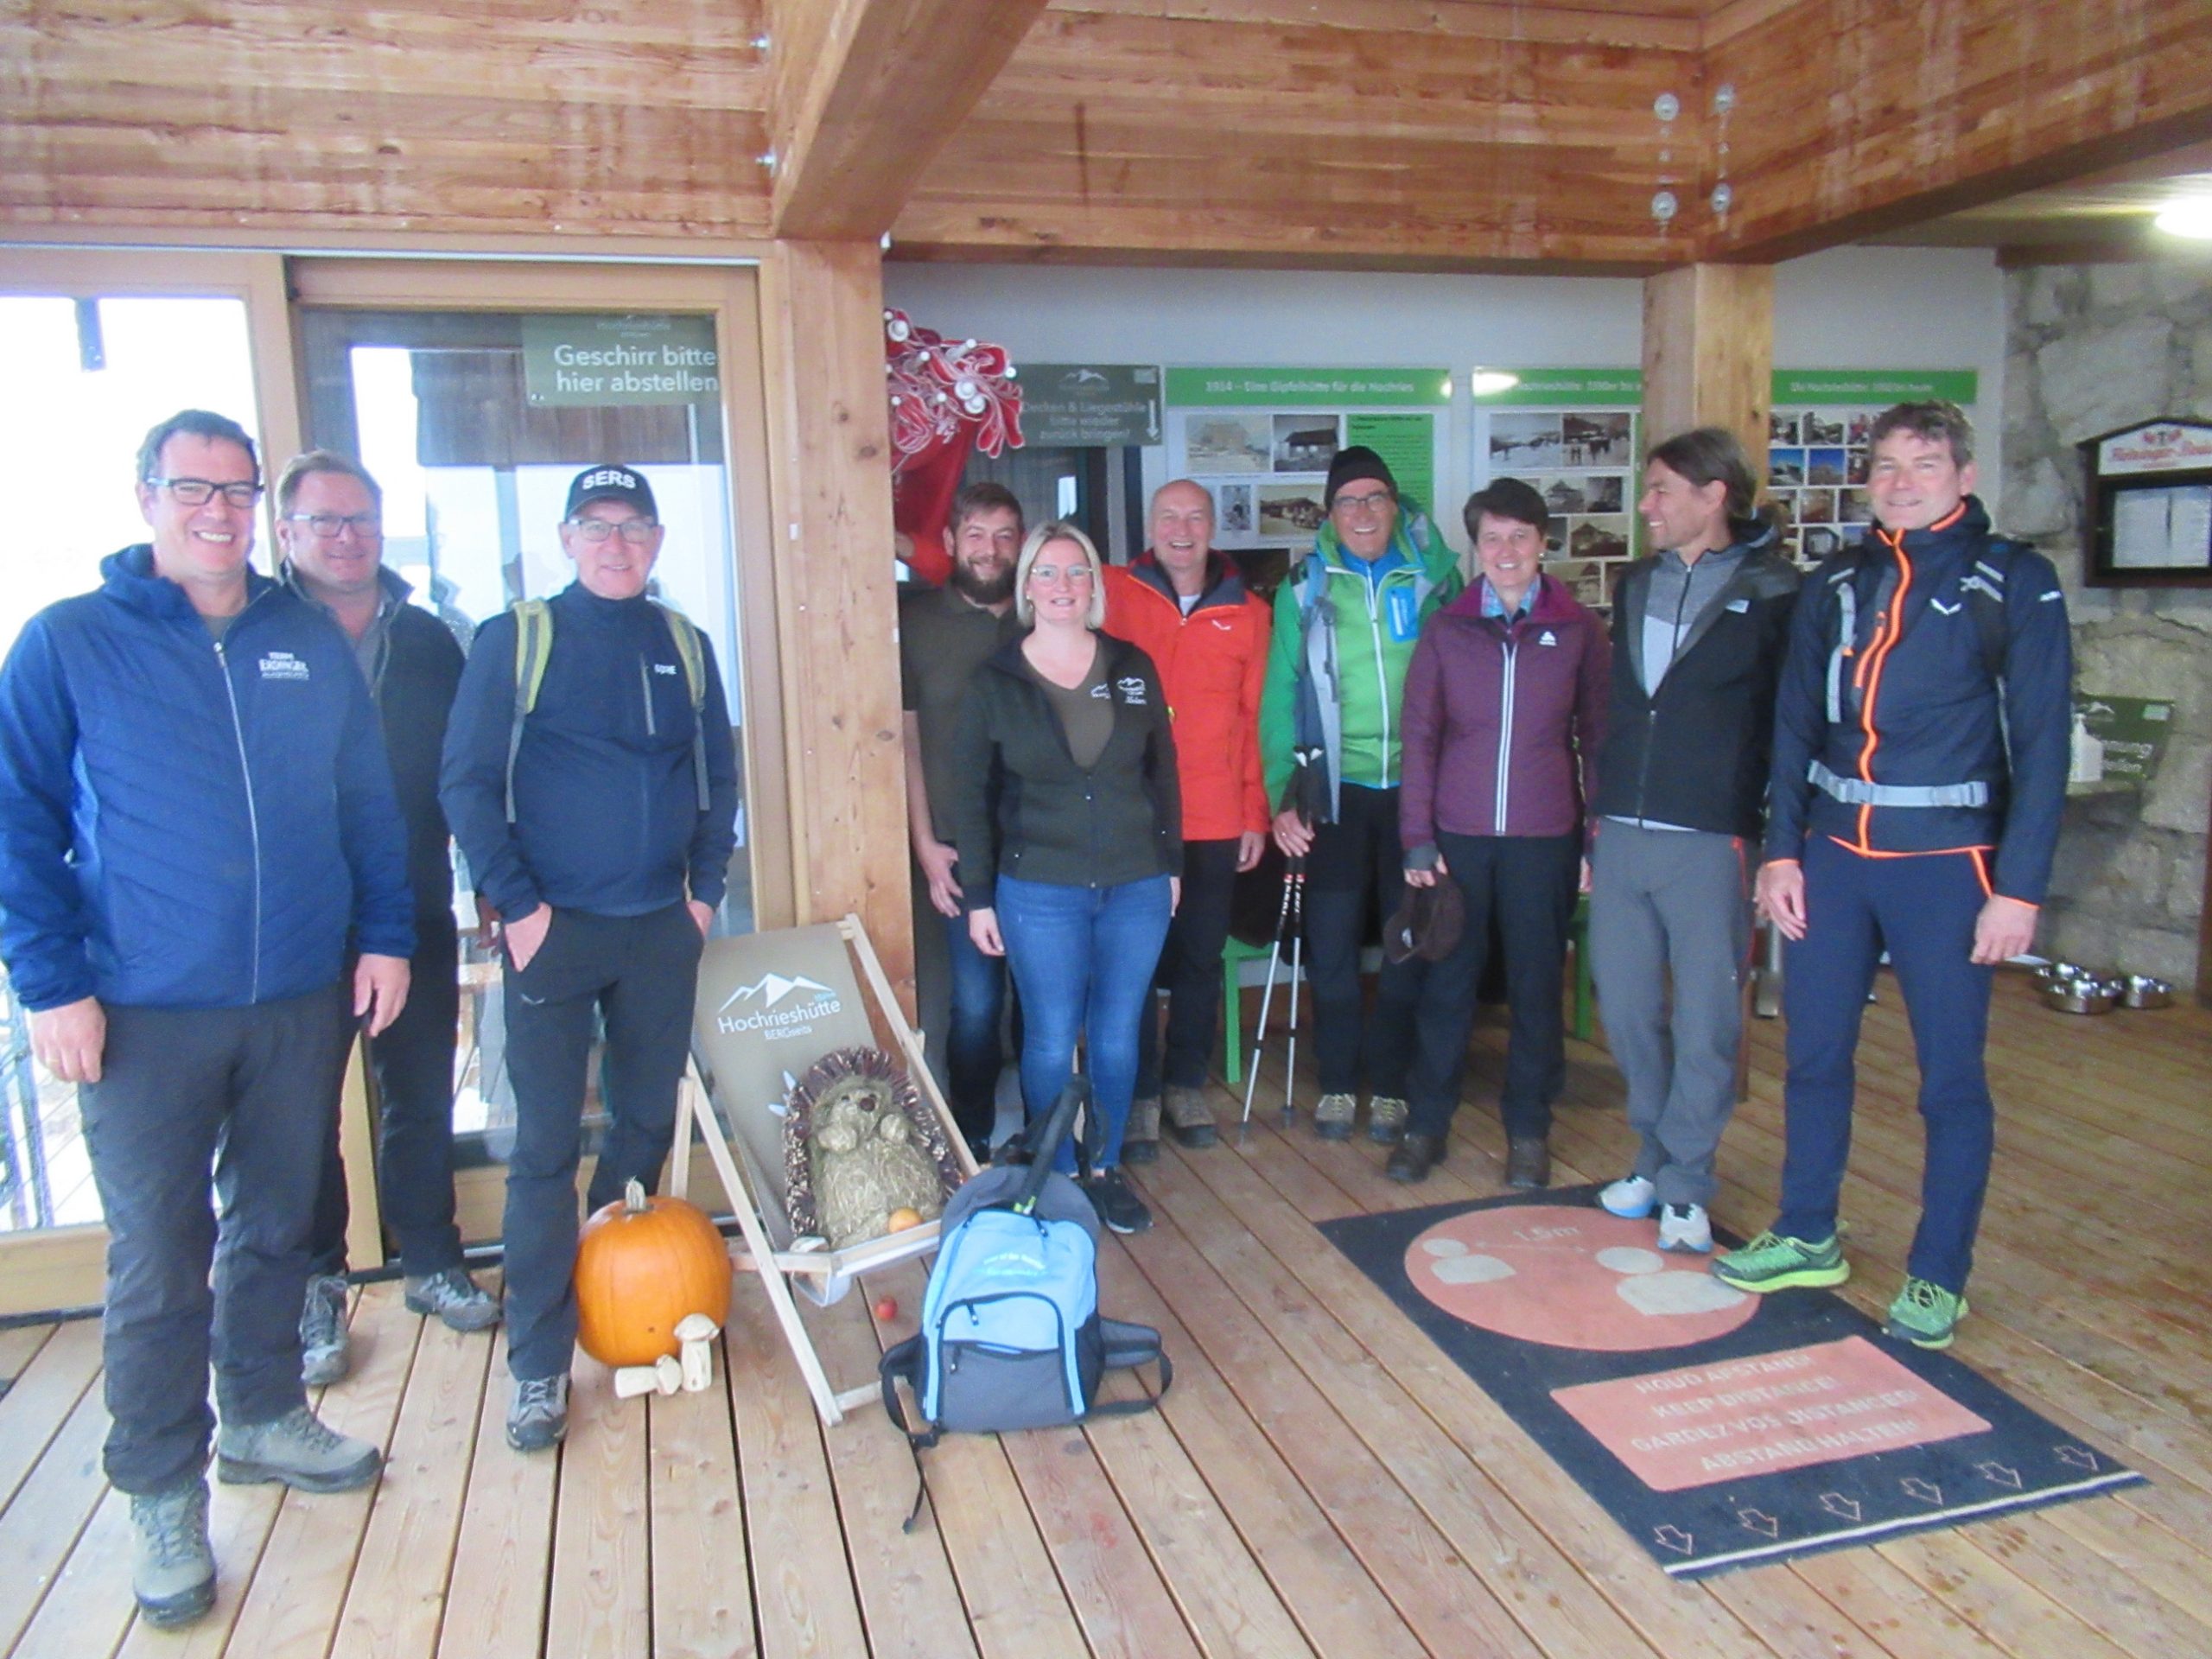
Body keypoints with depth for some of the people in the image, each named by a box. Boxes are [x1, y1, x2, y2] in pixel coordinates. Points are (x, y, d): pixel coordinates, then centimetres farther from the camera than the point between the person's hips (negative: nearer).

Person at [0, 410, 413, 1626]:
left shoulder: (311, 644, 7)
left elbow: (369, 800, 11)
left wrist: (384, 933, 5)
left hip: (302, 1000, 3)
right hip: (144, 1014, -3)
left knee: (277, 1224, 16)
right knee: (158, 1259, 4)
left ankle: (263, 1416, 36)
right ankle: (159, 1486, 21)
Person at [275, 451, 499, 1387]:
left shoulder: (427, 640, 8)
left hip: (415, 913, 3)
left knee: (423, 1096, 14)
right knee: (306, 1108, 9)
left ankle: (431, 1261, 30)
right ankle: (316, 1290, 23)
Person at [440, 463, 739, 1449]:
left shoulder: (683, 645, 9)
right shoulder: (516, 640, -1)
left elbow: (718, 776, 15)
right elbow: (465, 783, -4)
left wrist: (705, 889, 7)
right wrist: (517, 903, -10)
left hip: (661, 929, 4)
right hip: (553, 927, -4)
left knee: (649, 1124, 12)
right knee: (546, 1144, -1)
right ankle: (539, 1362, 8)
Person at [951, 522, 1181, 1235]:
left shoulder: (1133, 669, 5)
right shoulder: (995, 681, -2)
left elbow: (1162, 772, 11)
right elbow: (971, 795, 0)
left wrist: (1171, 865, 9)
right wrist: (978, 897, -2)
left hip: (1136, 886, 2)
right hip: (1040, 891, -2)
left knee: (1117, 1037, 9)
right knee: (1051, 1042, 2)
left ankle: (1106, 1170, 26)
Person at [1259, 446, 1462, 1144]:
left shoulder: (1436, 575, 2)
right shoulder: (1304, 589, 2)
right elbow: (1279, 697, 0)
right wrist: (1283, 795, -8)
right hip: (1336, 790, 0)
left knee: (1411, 944, 8)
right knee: (1331, 945, 3)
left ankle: (1390, 1086, 23)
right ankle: (1337, 1084, 20)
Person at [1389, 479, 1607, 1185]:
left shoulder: (1579, 629, 2)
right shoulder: (1445, 630, 4)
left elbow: (1596, 734, 5)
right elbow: (1419, 737, 3)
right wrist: (1417, 836, -3)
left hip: (1545, 837, 0)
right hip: (1457, 835, 0)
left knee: (1536, 986, 9)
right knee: (1445, 982, 7)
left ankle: (1529, 1131, 24)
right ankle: (1427, 1122, 21)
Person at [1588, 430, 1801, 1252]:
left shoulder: (1773, 593, -4)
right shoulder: (1635, 585, 13)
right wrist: (1596, 824, 15)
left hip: (1712, 841, -5)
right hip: (1620, 836, 5)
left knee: (1705, 1023, 3)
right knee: (1627, 1009, 11)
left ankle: (1685, 1185, 16)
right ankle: (1654, 1158, 28)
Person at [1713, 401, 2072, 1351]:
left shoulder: (2013, 583, -2)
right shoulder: (1834, 586, 9)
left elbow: (2041, 742, -6)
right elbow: (1794, 728, 10)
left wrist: (2019, 887, -12)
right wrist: (1782, 851, 2)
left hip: (1947, 862, -4)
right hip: (1834, 855, 4)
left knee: (1951, 1076, 5)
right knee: (1814, 1054, 11)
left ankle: (1937, 1275, 19)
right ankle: (1807, 1239, 27)